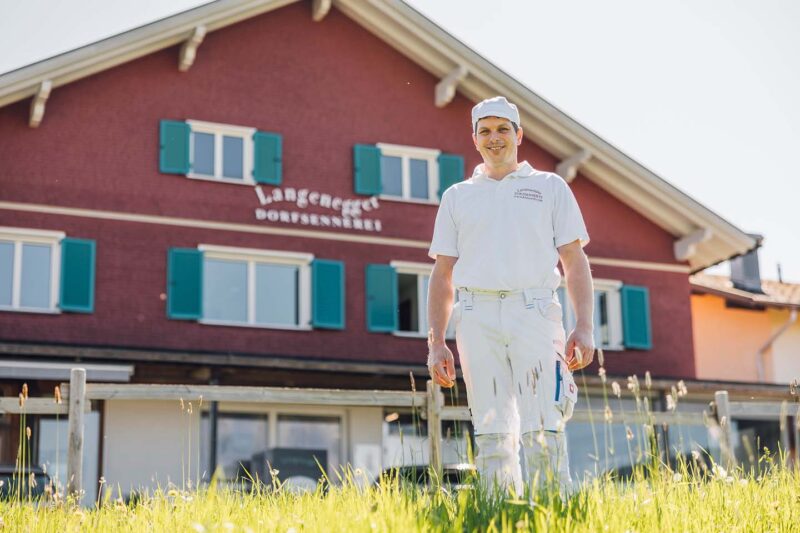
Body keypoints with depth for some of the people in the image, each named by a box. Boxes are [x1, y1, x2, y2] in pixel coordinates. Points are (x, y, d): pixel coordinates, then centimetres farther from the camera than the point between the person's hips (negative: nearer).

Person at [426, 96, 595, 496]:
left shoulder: (550, 187, 16)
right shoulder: (457, 196, 20)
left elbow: (575, 262, 9)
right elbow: (443, 273, 16)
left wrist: (584, 327, -4)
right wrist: (436, 342, 6)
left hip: (535, 312, -2)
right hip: (476, 316, 2)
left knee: (543, 432, -12)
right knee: (492, 433, -2)